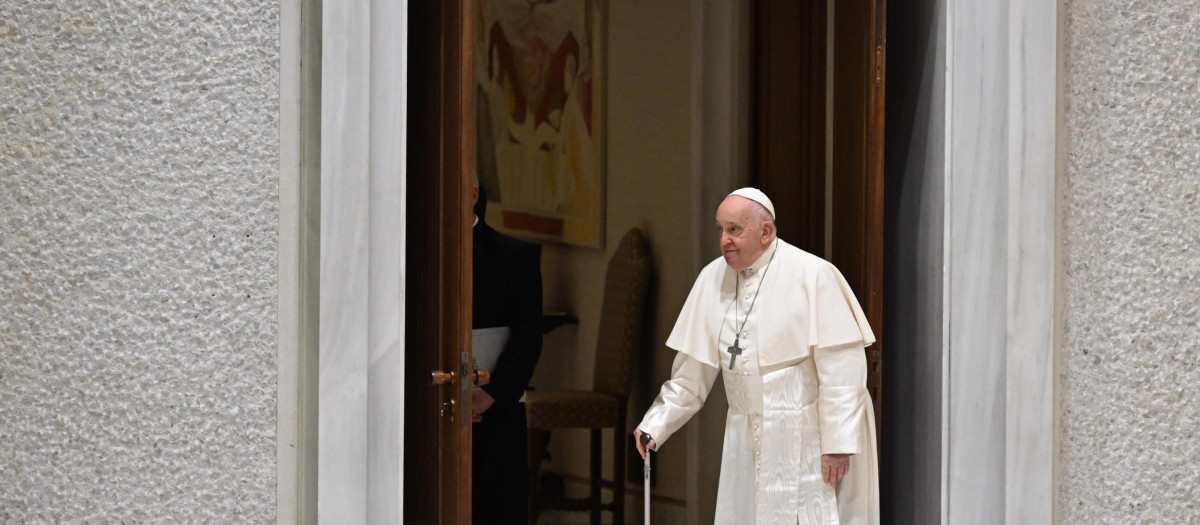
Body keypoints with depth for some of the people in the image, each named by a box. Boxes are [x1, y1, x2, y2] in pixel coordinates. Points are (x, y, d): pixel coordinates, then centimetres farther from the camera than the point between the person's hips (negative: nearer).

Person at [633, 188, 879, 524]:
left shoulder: (812, 276, -13)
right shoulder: (713, 279, 4)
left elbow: (841, 367, -14)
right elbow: (692, 370, 11)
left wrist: (839, 443, -17)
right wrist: (656, 424, 6)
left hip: (808, 442, -5)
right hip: (748, 443, 6)